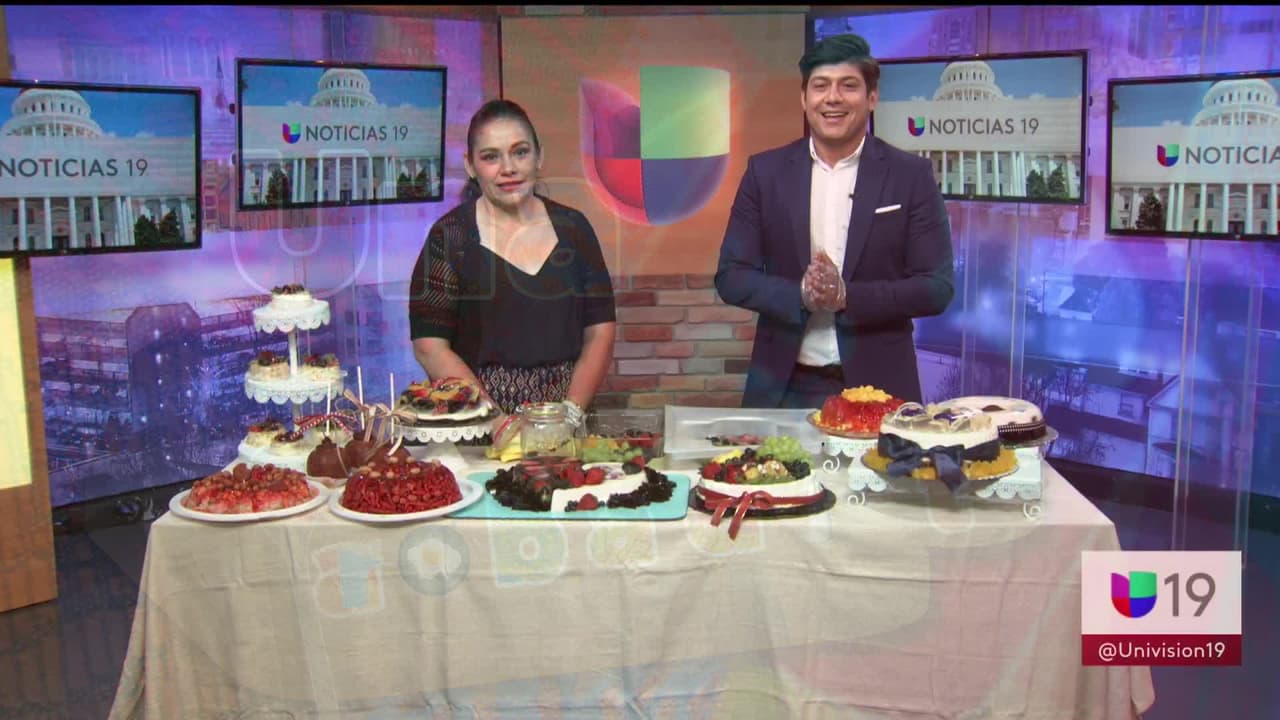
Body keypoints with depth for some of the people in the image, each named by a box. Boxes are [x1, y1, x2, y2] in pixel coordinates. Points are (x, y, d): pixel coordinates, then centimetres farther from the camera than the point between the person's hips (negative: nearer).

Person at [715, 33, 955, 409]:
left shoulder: (911, 175, -2)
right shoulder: (766, 171, 2)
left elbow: (937, 287, -4)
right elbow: (731, 276, 0)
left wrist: (848, 296, -19)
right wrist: (801, 294, -18)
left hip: (877, 388, -1)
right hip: (784, 388, 1)